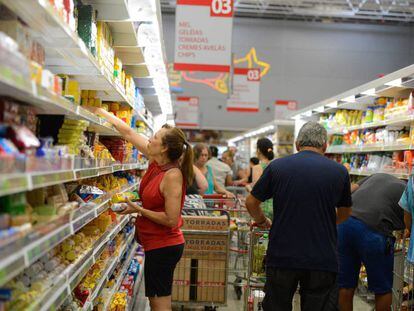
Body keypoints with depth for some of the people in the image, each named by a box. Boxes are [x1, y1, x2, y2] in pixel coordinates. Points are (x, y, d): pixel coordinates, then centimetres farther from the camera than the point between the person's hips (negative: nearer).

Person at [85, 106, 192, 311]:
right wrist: (98, 111, 7)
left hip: (164, 246, -9)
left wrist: (139, 210, -16)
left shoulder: (172, 175, -23)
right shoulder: (156, 162, 1)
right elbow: (127, 132, 5)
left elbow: (171, 219, -24)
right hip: (157, 243, 9)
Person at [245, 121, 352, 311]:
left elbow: (251, 203, 6)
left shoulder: (277, 166, -2)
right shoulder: (339, 171, 1)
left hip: (282, 257, 0)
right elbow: (344, 213, 16)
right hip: (323, 259, 0)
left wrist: (262, 221, 25)